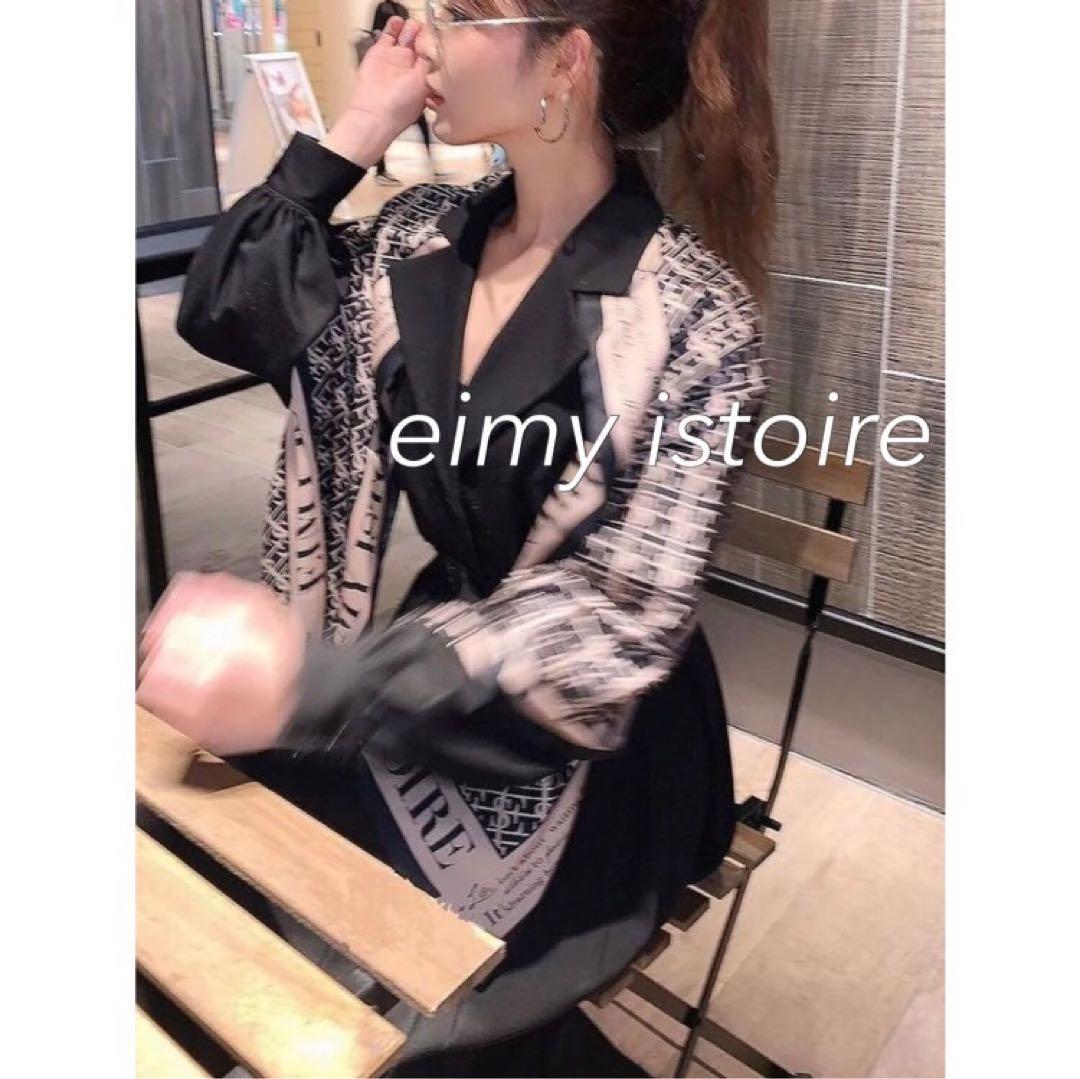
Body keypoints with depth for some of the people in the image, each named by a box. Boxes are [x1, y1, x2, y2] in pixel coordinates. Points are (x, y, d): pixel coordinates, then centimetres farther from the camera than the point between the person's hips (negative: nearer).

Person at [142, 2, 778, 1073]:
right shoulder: (426, 236, 1)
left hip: (591, 753, -5)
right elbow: (218, 313, 4)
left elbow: (621, 626, -23)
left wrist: (306, 684, -30)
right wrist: (357, 129, -4)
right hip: (431, 673, 6)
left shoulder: (691, 319, -18)